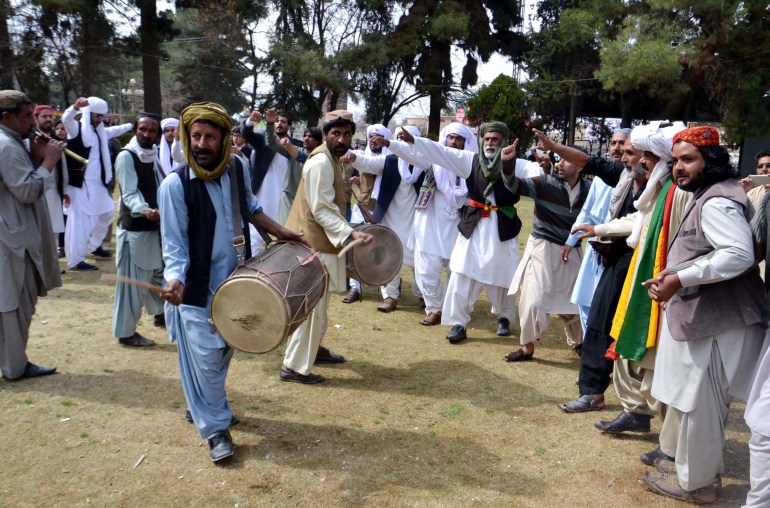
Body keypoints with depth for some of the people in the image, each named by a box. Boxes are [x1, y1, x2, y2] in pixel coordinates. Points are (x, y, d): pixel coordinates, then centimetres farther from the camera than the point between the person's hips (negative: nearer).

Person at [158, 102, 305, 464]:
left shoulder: (238, 168, -3)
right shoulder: (175, 184, -18)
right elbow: (174, 243, -17)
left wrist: (281, 233, 13)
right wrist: (175, 279, -34)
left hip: (235, 280, 6)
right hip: (197, 288, -5)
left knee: (224, 351, 19)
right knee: (206, 359, 0)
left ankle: (203, 406, 42)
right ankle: (215, 428, 19)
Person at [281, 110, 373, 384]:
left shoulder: (331, 160, 14)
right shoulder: (321, 162, -19)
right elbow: (322, 210, -25)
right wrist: (350, 234, -33)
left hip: (318, 240, 10)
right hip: (313, 243, -10)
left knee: (318, 302, 21)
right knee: (313, 305, -5)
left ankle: (314, 348, 37)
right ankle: (293, 367, 5)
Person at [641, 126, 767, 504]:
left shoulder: (716, 202, -18)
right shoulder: (708, 197, 16)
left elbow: (739, 254, -30)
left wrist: (680, 279, -29)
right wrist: (672, 274, 11)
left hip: (711, 320, -11)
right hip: (703, 314, 11)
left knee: (696, 403, 3)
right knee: (701, 402, 21)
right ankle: (705, 469, 36)